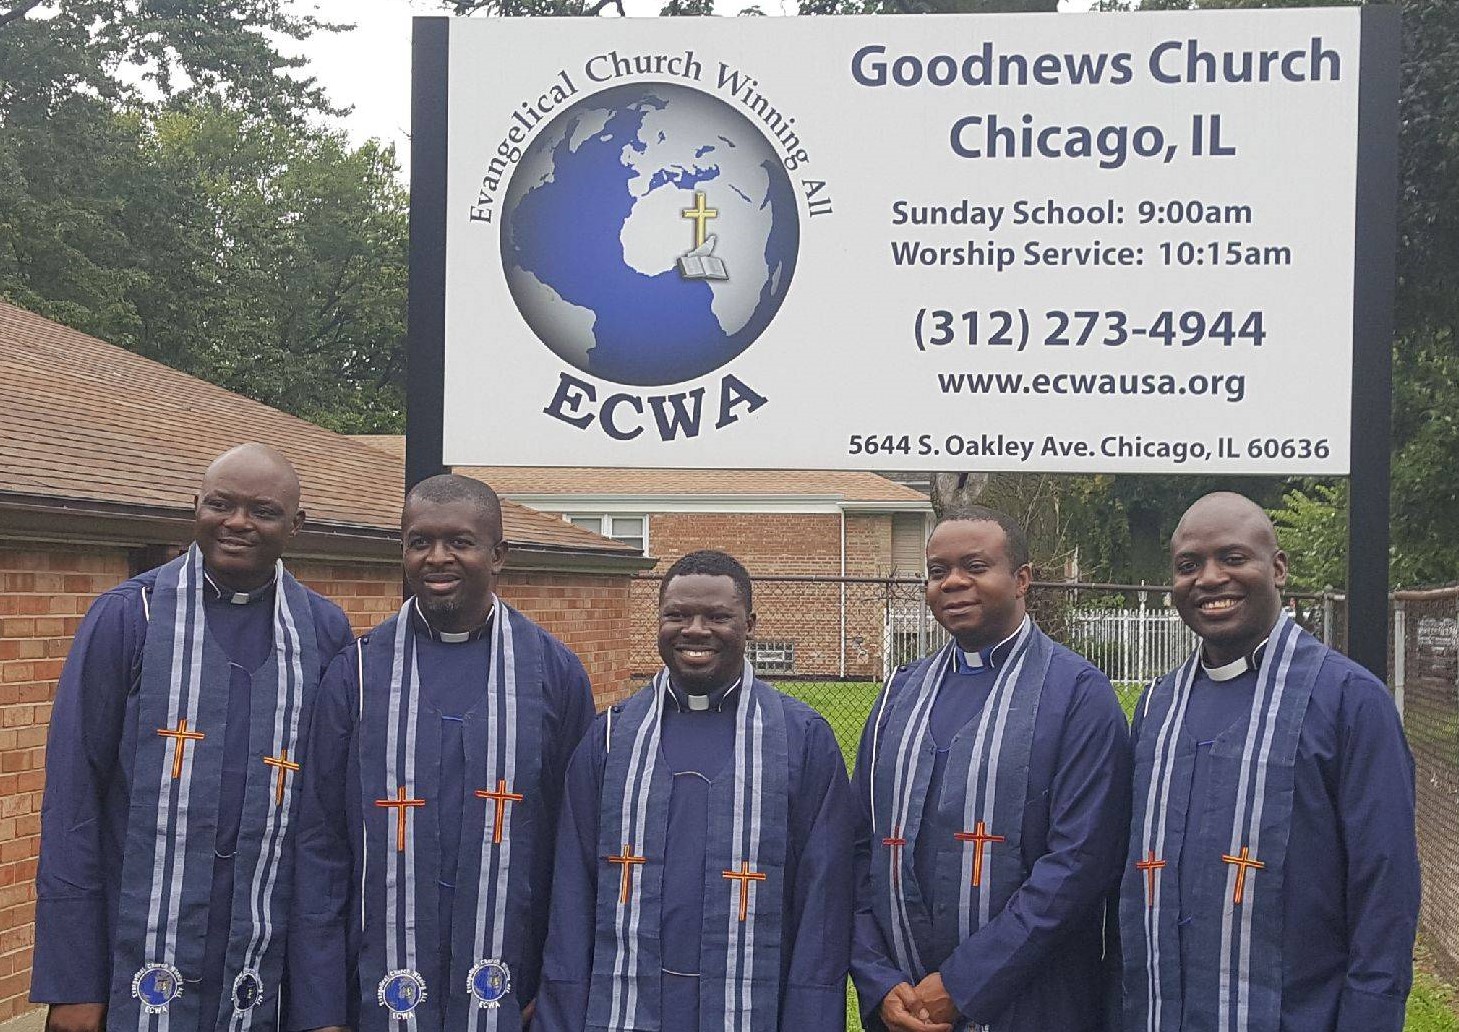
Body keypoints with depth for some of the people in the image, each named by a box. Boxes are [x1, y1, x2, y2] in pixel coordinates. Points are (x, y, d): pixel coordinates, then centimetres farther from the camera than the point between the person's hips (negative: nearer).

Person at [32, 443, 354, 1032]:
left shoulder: (324, 631, 3)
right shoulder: (125, 617, -3)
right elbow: (71, 796, -4)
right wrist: (70, 982, -6)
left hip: (275, 969, 2)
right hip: (144, 965, -2)